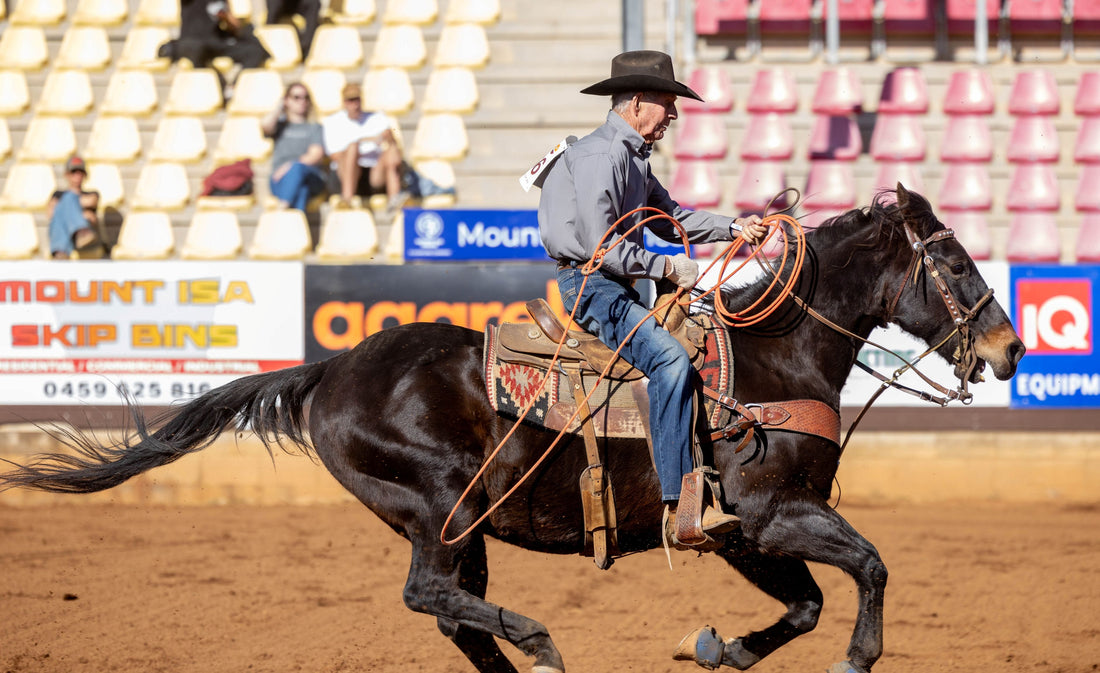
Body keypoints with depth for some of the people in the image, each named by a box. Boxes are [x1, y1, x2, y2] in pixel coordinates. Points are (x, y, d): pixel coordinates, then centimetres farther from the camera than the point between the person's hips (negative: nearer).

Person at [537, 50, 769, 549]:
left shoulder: (632, 157, 18)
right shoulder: (599, 156, -15)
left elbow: (670, 218, 25)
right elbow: (599, 245, -21)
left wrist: (734, 228, 11)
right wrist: (667, 268, -14)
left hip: (615, 289, 11)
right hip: (587, 286, -11)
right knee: (670, 358, -28)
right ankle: (679, 510, -35)